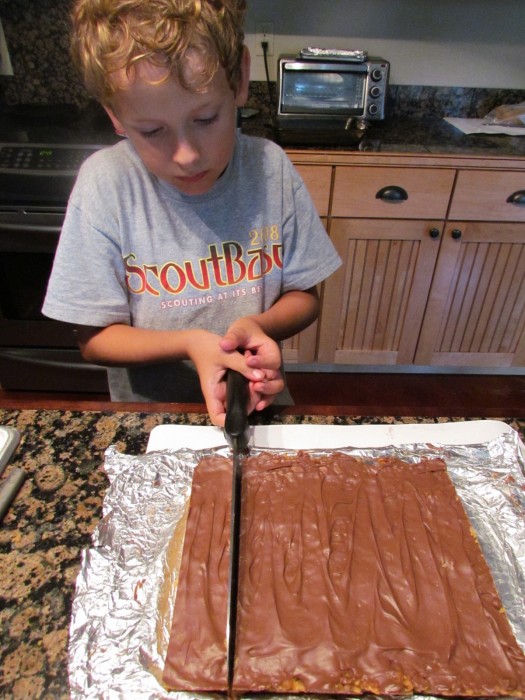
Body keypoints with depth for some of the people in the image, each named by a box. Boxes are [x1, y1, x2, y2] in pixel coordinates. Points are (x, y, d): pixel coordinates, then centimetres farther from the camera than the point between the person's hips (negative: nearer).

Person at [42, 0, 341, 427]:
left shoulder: (271, 169, -11)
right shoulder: (105, 183, -16)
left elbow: (305, 297, -2)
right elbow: (94, 338, -10)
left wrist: (259, 325, -21)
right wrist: (189, 343, -25)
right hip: (149, 415, 0)